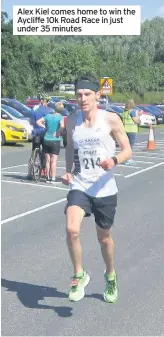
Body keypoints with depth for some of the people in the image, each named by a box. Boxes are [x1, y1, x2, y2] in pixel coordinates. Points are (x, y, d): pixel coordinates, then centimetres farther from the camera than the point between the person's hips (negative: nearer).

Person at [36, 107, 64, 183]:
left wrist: (45, 127, 3)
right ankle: (53, 178, 1)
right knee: (53, 161, 1)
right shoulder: (60, 117, -7)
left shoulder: (48, 116, 4)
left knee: (47, 160, 11)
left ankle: (48, 178, 16)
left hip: (46, 140, 3)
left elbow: (38, 122, 0)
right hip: (55, 141, -3)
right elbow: (62, 125, -22)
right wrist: (58, 132, -7)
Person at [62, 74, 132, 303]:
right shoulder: (71, 121, 2)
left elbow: (127, 150, -4)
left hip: (105, 189, -1)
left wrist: (114, 160, -25)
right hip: (79, 186, 1)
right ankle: (79, 275, 3)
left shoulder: (111, 119, -8)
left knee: (104, 238, 14)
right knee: (71, 229, -23)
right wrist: (69, 172, 2)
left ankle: (110, 276, 44)